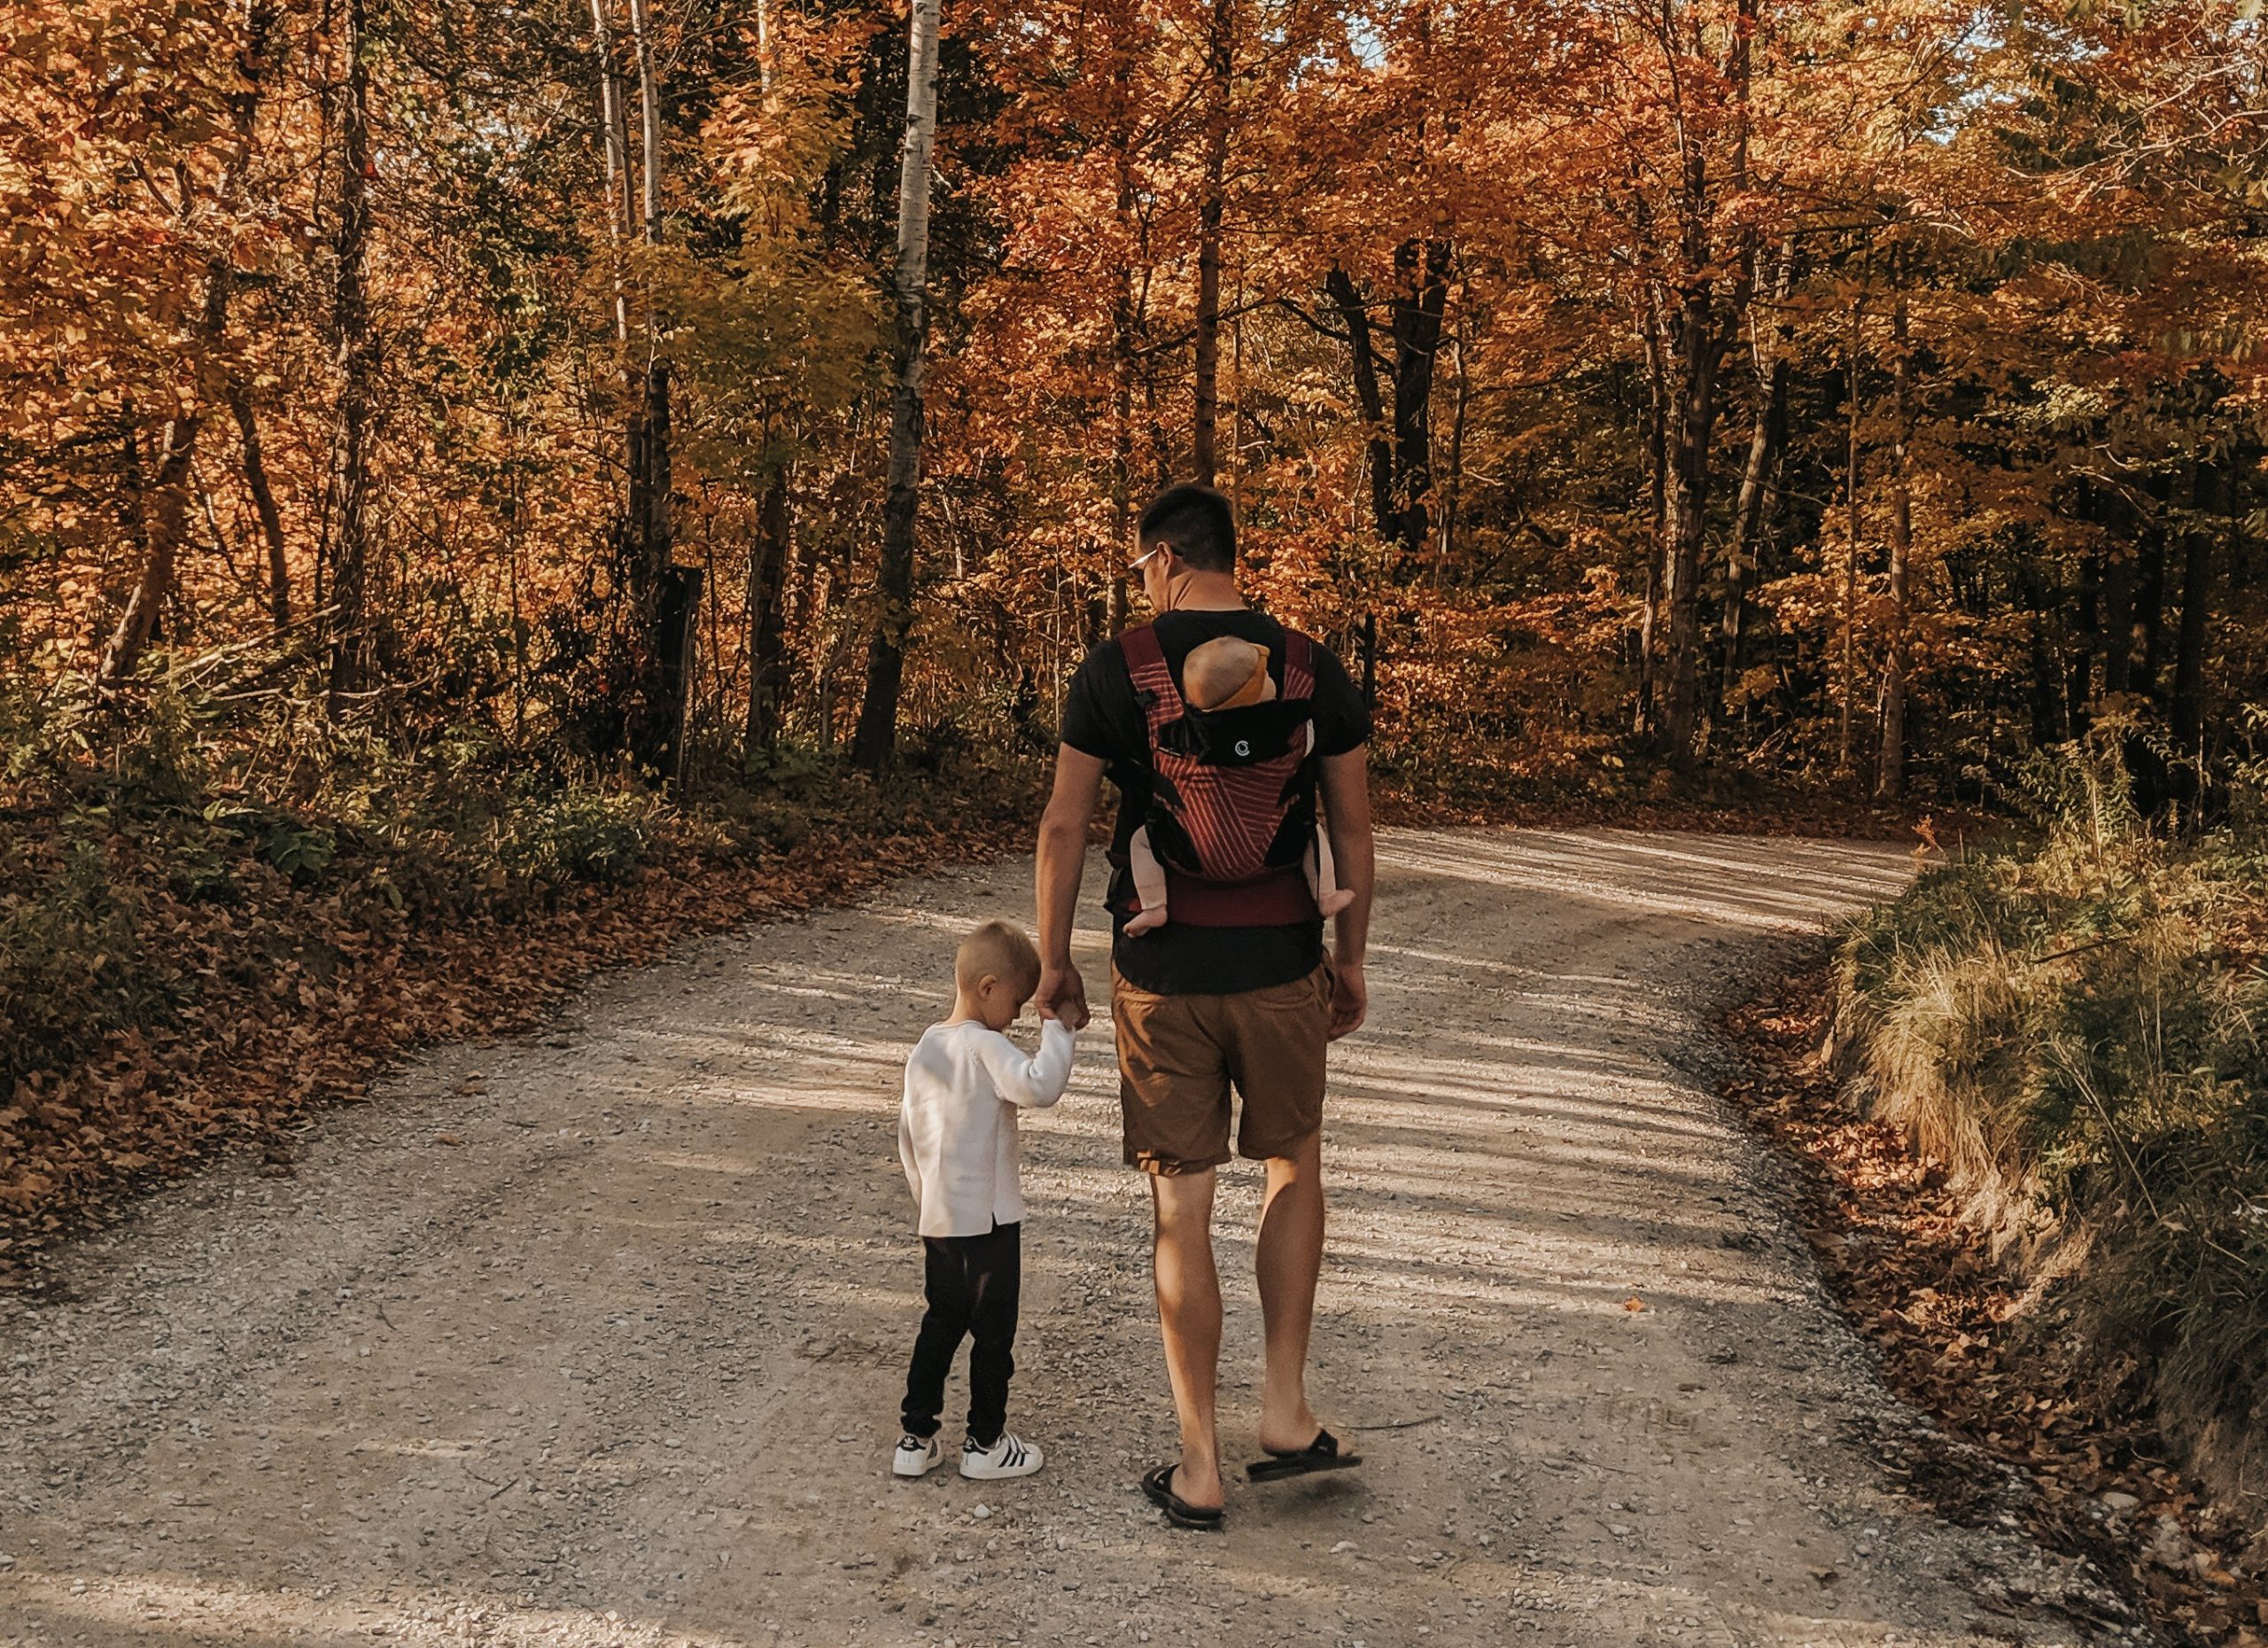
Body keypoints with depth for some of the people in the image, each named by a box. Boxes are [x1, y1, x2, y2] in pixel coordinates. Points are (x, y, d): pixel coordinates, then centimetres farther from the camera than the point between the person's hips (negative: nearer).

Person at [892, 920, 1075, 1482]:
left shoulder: (924, 1050, 7)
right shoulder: (984, 1046, -18)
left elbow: (908, 1135, 14)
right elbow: (1039, 1085, -36)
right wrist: (1056, 1029, -23)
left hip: (937, 1219, 8)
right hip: (989, 1221, -7)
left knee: (940, 1323, 18)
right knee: (993, 1331, 7)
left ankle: (916, 1438, 21)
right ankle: (986, 1443, 17)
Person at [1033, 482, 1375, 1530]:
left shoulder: (1115, 670, -5)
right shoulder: (1311, 668, 2)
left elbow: (1063, 827, -4)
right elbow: (1353, 829, 5)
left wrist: (1053, 961, 7)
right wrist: (1352, 960, 17)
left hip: (1161, 975, -2)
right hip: (1280, 969, 2)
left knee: (1180, 1209, 5)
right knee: (1295, 1165, 24)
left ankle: (1200, 1470, 13)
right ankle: (1286, 1412, 22)